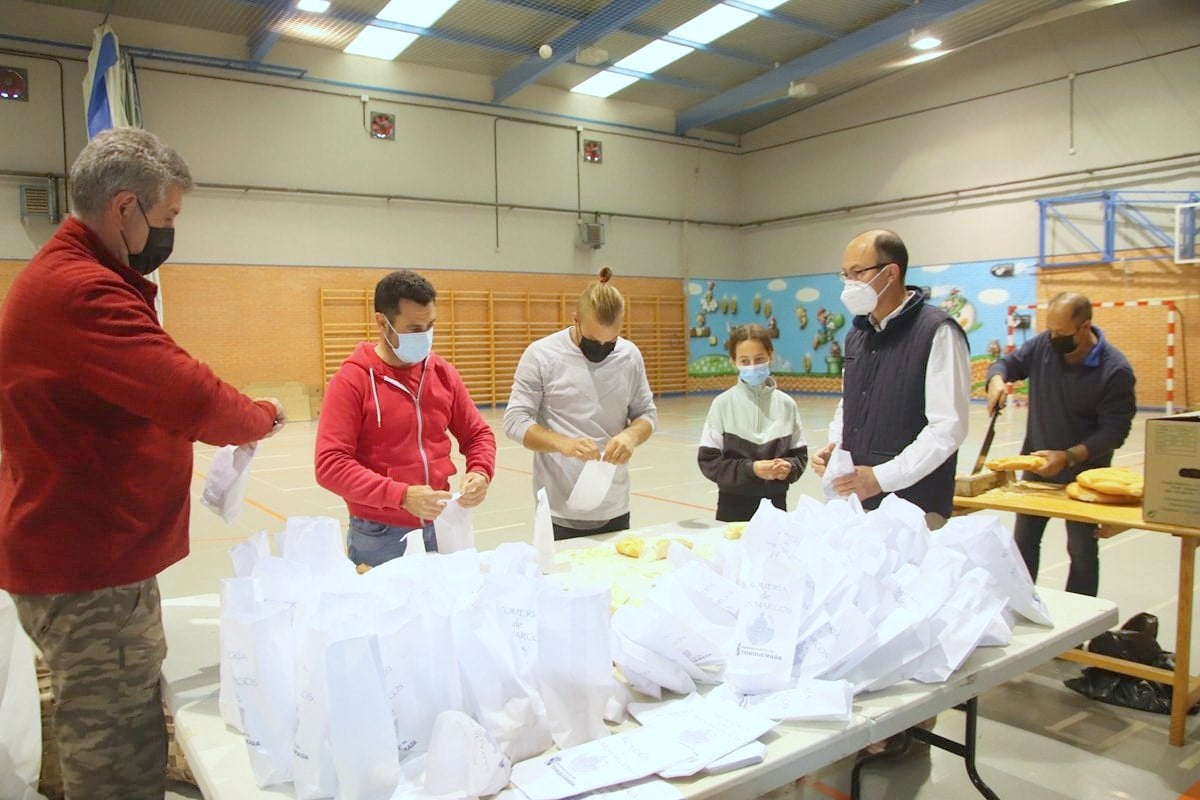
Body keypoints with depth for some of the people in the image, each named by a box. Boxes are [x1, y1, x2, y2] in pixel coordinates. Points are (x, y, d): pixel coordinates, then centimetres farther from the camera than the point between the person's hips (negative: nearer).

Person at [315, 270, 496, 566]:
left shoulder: (443, 373, 4)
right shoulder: (351, 381, -11)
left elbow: (478, 434, 13)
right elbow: (330, 465, -17)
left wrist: (480, 472, -8)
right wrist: (402, 495, -26)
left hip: (440, 528, 4)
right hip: (379, 537, -4)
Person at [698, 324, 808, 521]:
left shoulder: (786, 404, 0)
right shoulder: (723, 404, -7)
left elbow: (800, 454, 7)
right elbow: (708, 462, -8)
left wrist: (789, 467, -14)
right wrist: (751, 468, -18)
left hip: (775, 503, 2)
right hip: (734, 506, -2)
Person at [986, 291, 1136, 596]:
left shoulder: (1115, 369, -18)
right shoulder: (1043, 344, -6)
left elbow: (1114, 431, -18)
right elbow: (1007, 363, 8)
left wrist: (1068, 457, -27)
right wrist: (996, 380, -16)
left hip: (1082, 473, -4)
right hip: (1037, 466, 5)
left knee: (1082, 550, 6)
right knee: (1024, 541, 13)